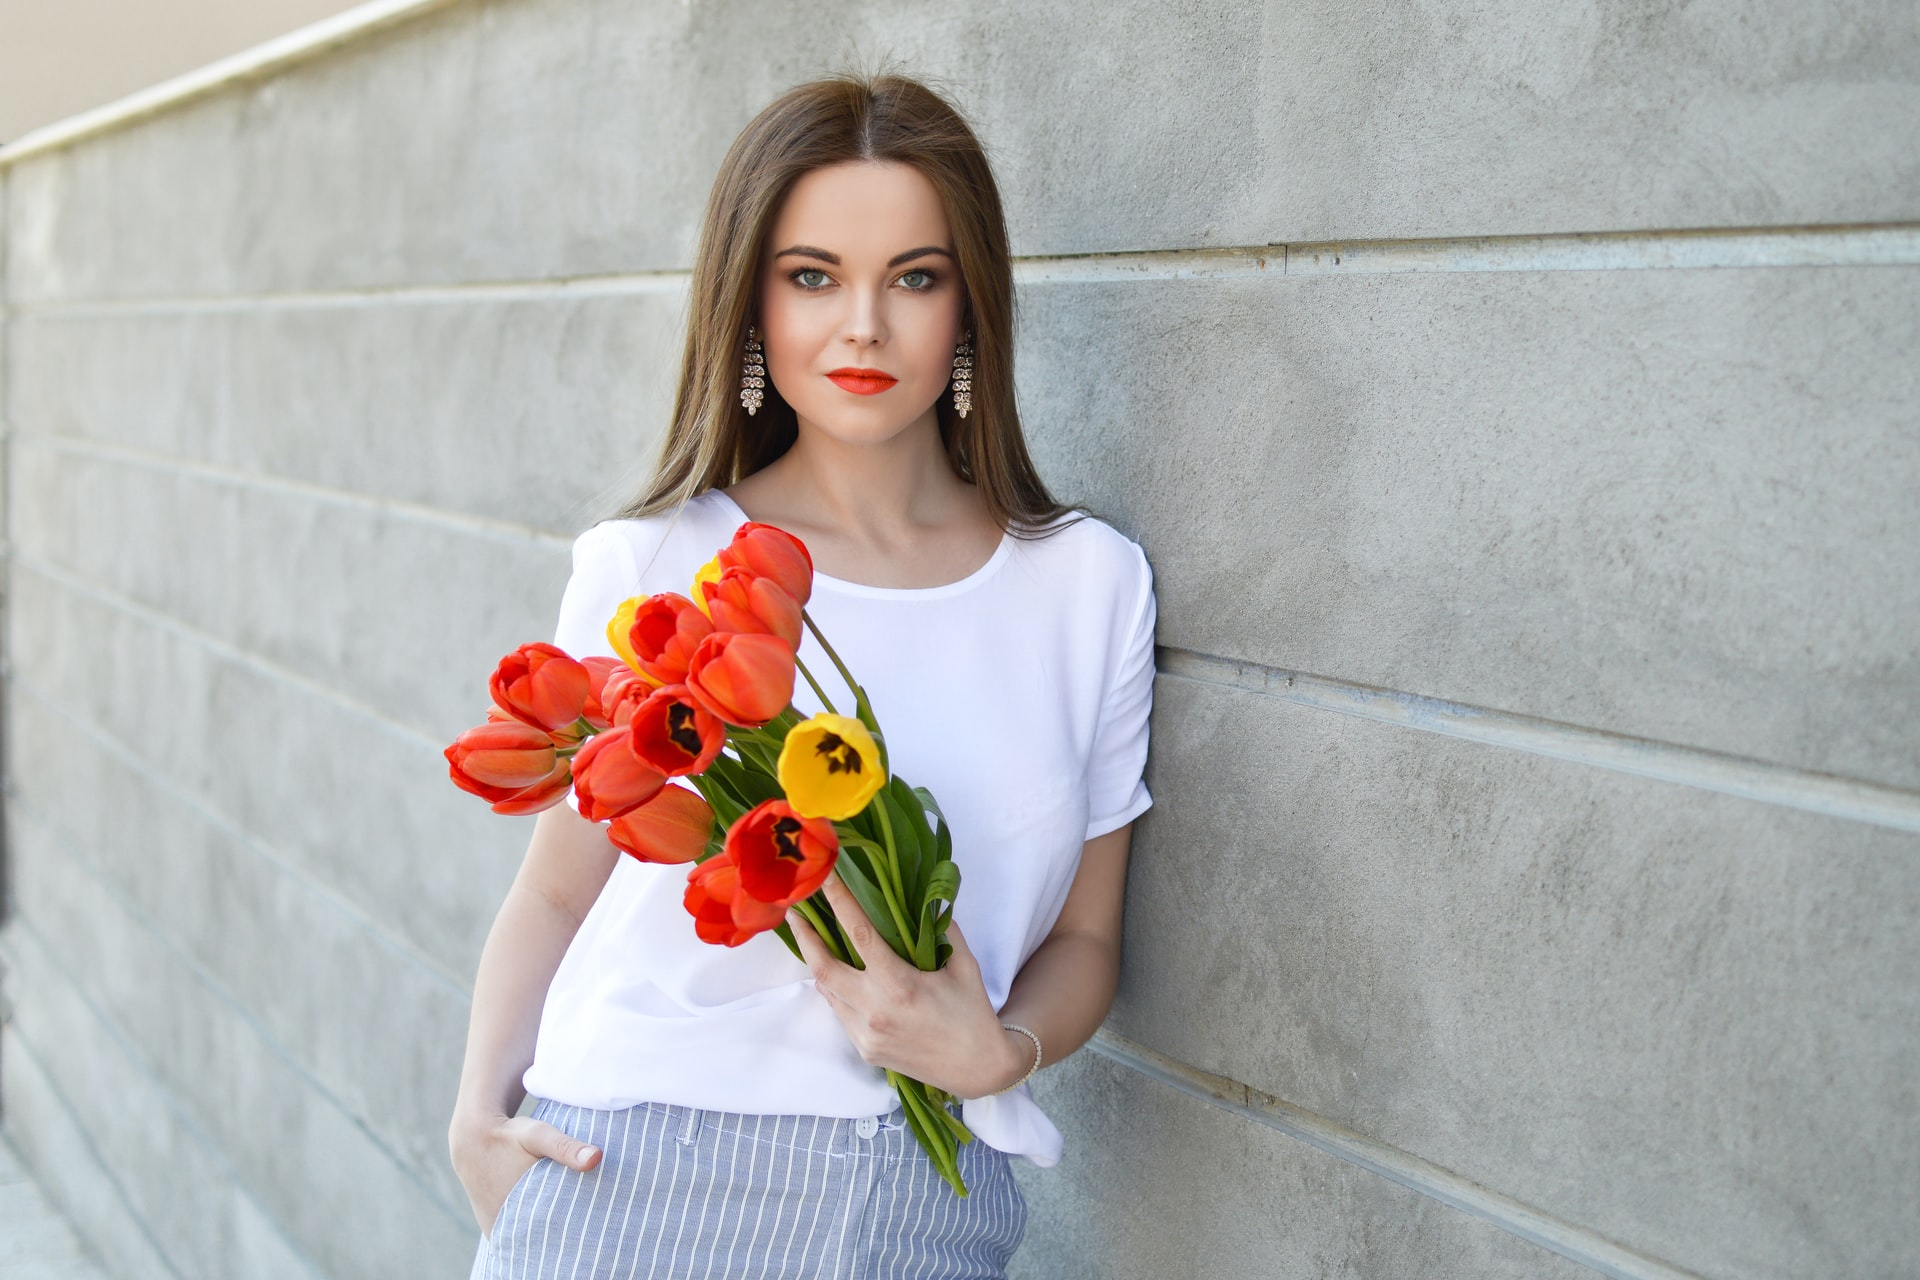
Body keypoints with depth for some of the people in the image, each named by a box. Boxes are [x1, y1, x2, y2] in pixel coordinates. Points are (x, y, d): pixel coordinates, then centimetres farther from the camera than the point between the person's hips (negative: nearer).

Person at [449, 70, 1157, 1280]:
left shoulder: (1092, 585, 2)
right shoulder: (649, 567, -1)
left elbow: (1084, 934, 7)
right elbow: (558, 890, 5)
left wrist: (999, 1049, -12)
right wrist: (481, 1109, -9)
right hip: (629, 1182, -1)